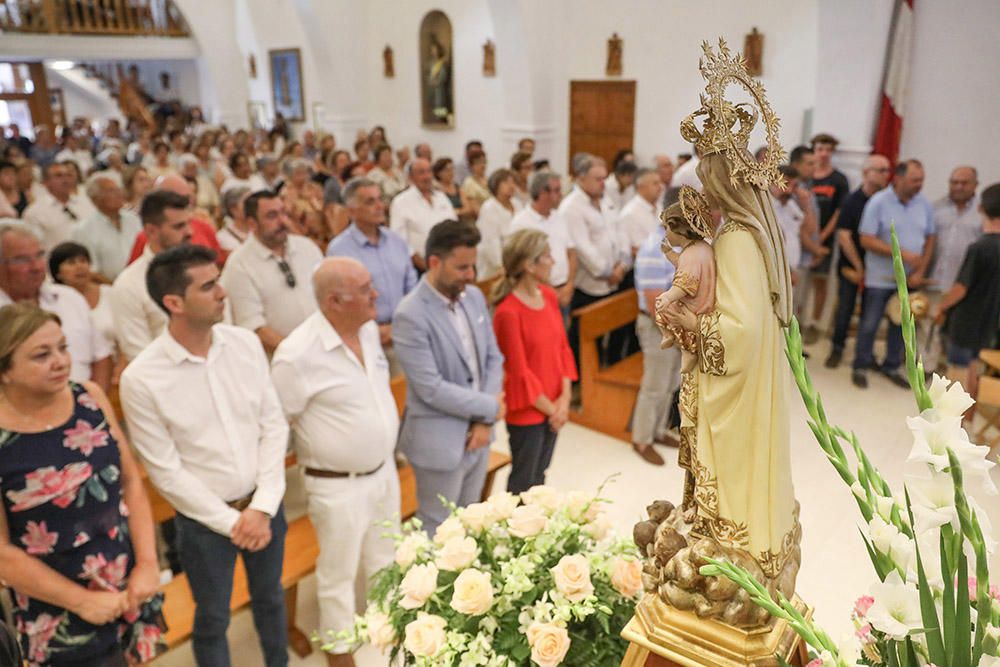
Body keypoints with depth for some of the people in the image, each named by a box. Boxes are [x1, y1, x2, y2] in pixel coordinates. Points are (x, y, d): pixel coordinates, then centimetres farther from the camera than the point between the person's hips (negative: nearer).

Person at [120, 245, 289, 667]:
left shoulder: (245, 343, -8)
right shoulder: (141, 379, -19)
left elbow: (274, 425, -4)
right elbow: (165, 471, -14)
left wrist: (263, 506, -10)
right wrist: (230, 521, -11)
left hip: (264, 506, 4)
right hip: (203, 519, -3)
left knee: (270, 598, 24)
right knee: (213, 617, 18)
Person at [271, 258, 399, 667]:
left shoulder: (369, 328, -3)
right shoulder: (298, 354, -26)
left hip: (384, 470, 7)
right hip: (338, 486, -7)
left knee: (384, 562, 26)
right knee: (338, 575, 14)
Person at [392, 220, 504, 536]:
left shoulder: (474, 296, 1)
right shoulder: (411, 315, -22)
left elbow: (493, 357, 5)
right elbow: (431, 389, -24)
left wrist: (485, 420, -7)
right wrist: (491, 407, -15)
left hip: (478, 432, 7)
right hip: (440, 441, -7)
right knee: (438, 533, 12)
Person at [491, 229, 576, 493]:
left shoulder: (549, 296, 1)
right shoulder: (508, 312, -23)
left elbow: (562, 346, 5)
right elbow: (519, 371, -18)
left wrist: (564, 397, -4)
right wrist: (549, 408, -10)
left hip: (554, 407, 7)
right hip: (526, 411, -7)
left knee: (539, 475, 23)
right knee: (523, 482, 11)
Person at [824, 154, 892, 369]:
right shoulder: (852, 201, -6)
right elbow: (844, 236, -8)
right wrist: (859, 267, -8)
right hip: (851, 267, -2)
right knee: (845, 309, 3)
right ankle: (837, 349, 19)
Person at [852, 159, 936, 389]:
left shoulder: (925, 205, 0)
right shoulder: (878, 202, -12)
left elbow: (930, 239, 8)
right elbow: (866, 240, -15)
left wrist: (920, 271, -3)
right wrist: (902, 254, -20)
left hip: (910, 278, 4)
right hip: (880, 278, -4)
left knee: (901, 324, 13)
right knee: (869, 324, 5)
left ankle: (892, 366, 27)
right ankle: (861, 366, 18)